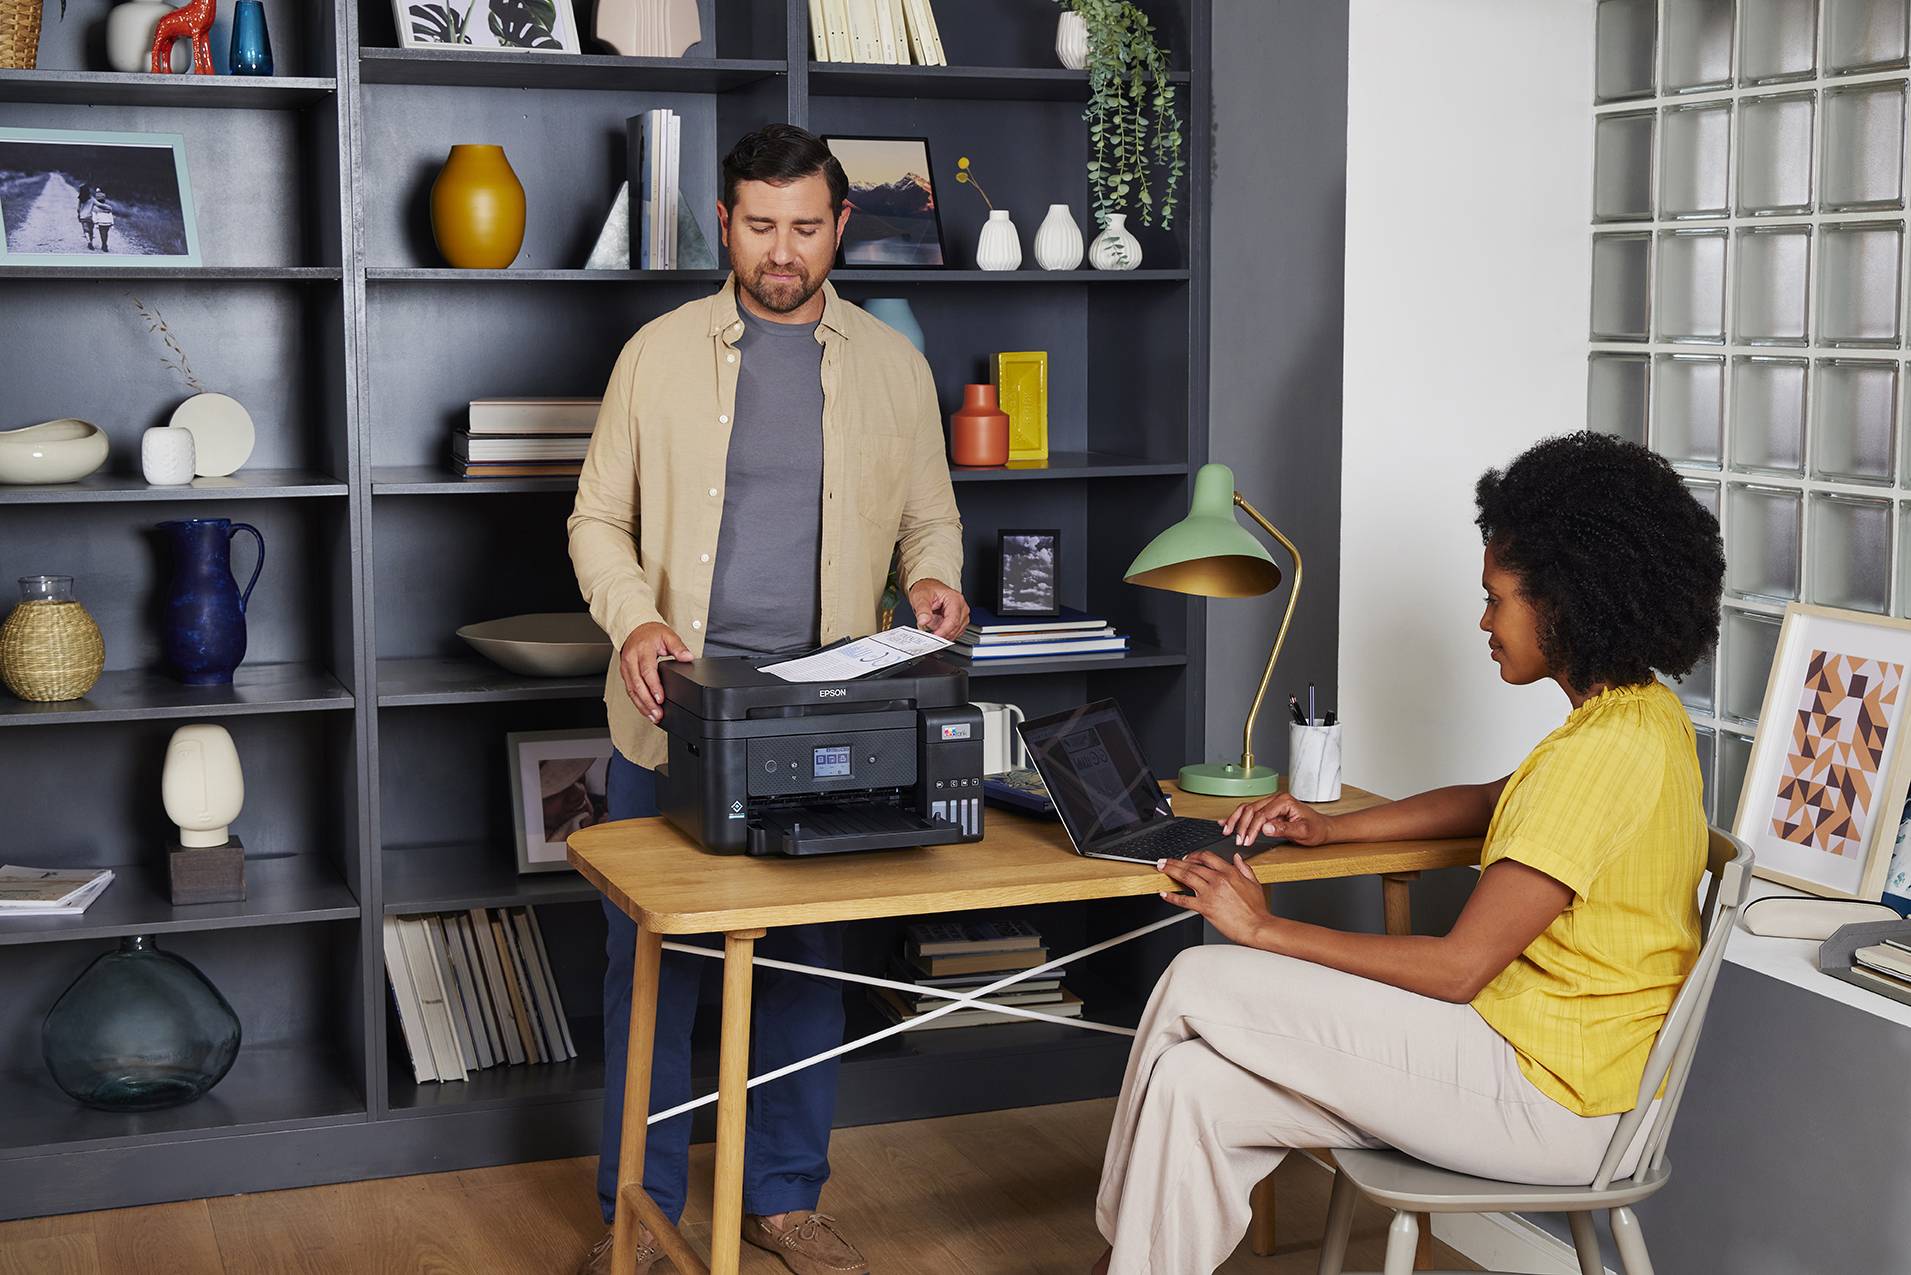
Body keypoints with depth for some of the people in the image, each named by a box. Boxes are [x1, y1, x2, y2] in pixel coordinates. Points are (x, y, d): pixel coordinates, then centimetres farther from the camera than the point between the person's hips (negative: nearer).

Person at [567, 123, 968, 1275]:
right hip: (676, 708, -1)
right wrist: (634, 619, -14)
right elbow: (599, 518, 4)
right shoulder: (662, 353, 2)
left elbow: (931, 513, 14)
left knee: (810, 961, 9)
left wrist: (931, 578, -9)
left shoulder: (892, 365, 7)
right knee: (653, 962, 5)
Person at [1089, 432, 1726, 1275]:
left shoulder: (1604, 751, -23)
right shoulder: (1640, 713, 9)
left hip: (1552, 1097, -10)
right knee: (1193, 1085, -1)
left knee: (1199, 987, -8)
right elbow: (1496, 803, 28)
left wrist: (1267, 930, -13)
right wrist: (1332, 828, 17)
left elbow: (1458, 967, -22)